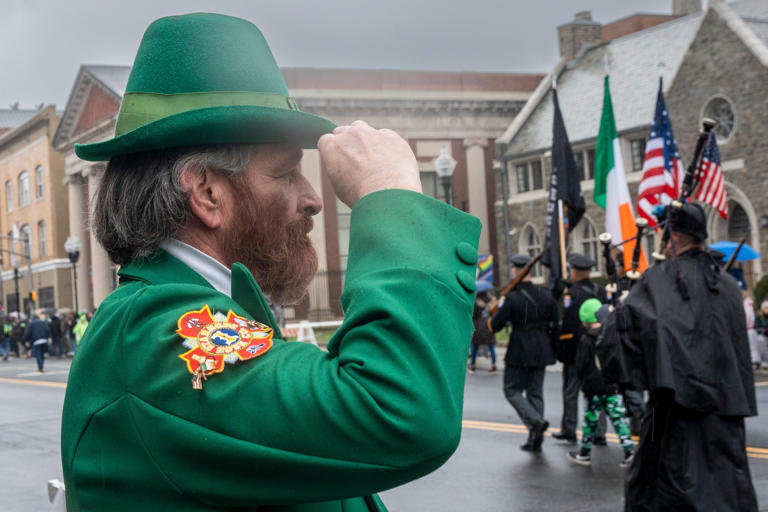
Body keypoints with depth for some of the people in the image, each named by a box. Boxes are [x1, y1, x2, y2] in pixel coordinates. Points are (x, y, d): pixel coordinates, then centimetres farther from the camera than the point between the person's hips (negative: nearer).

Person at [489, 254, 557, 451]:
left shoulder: (512, 298, -15)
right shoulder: (546, 295, 4)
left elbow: (494, 326, -13)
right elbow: (555, 325, 9)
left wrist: (492, 318, 9)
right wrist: (549, 346, 19)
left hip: (520, 353, -6)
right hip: (541, 353, 6)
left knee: (513, 390, 7)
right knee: (535, 392, 13)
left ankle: (535, 422, -15)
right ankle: (535, 439, 14)